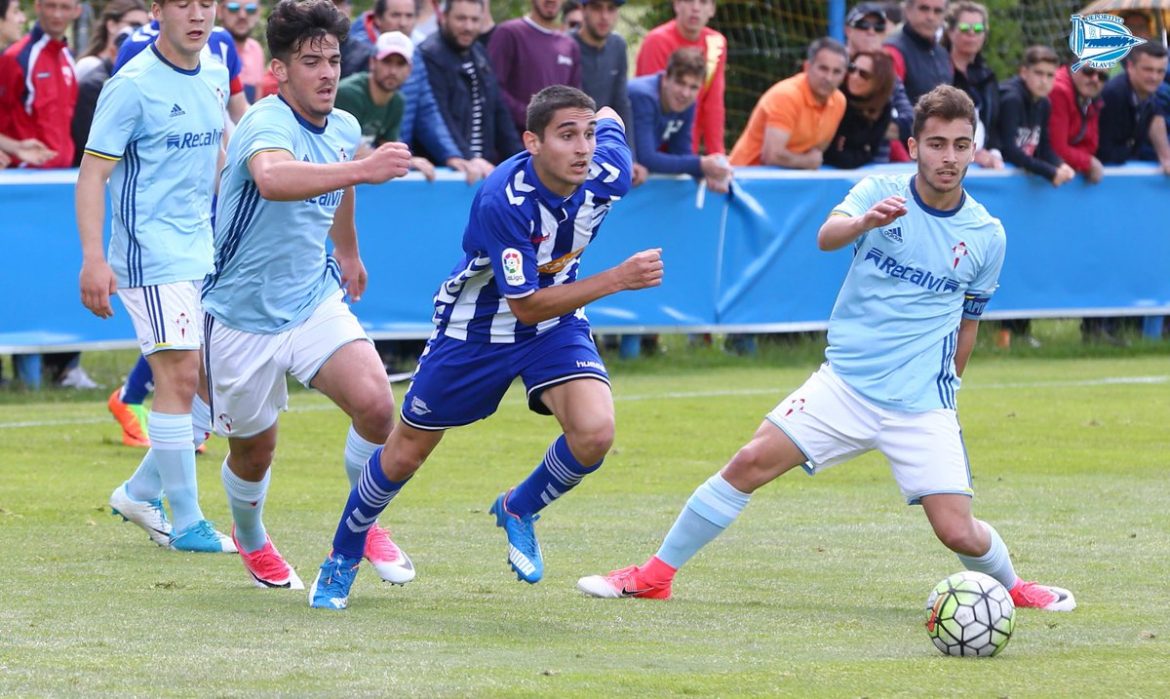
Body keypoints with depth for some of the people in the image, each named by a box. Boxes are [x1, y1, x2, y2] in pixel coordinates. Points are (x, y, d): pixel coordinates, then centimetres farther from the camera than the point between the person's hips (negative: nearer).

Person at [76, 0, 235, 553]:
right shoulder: (133, 85, -13)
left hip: (203, 253, 8)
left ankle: (141, 492, 22)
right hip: (151, 254, -8)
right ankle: (185, 524, -3)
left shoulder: (214, 76, 9)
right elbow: (92, 174, -14)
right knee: (180, 378, -10)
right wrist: (93, 259, -22)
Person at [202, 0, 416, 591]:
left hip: (314, 300, 5)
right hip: (243, 315, -5)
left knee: (375, 403, -19)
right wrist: (361, 169, -61)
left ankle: (366, 522, 8)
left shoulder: (344, 129, 1)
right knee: (254, 450, 10)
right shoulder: (268, 123, -24)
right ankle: (250, 540, 43)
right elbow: (273, 178, -50)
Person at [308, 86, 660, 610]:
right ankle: (342, 559, 36)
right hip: (476, 327, -3)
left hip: (557, 322, 3)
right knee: (404, 454, 11)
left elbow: (609, 118, 4)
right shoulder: (503, 201, -36)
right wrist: (616, 279, -37)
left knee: (594, 433, -23)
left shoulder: (608, 175, -22)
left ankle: (519, 510, 8)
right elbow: (526, 306, -31)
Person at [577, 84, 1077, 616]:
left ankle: (1011, 587, 22)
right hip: (844, 383, 0)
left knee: (958, 533, -11)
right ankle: (655, 575, 0)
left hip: (922, 406, 0)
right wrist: (865, 221, -44)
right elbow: (826, 237, -24)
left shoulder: (986, 236, 1)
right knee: (751, 462, -12)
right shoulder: (881, 192, -3)